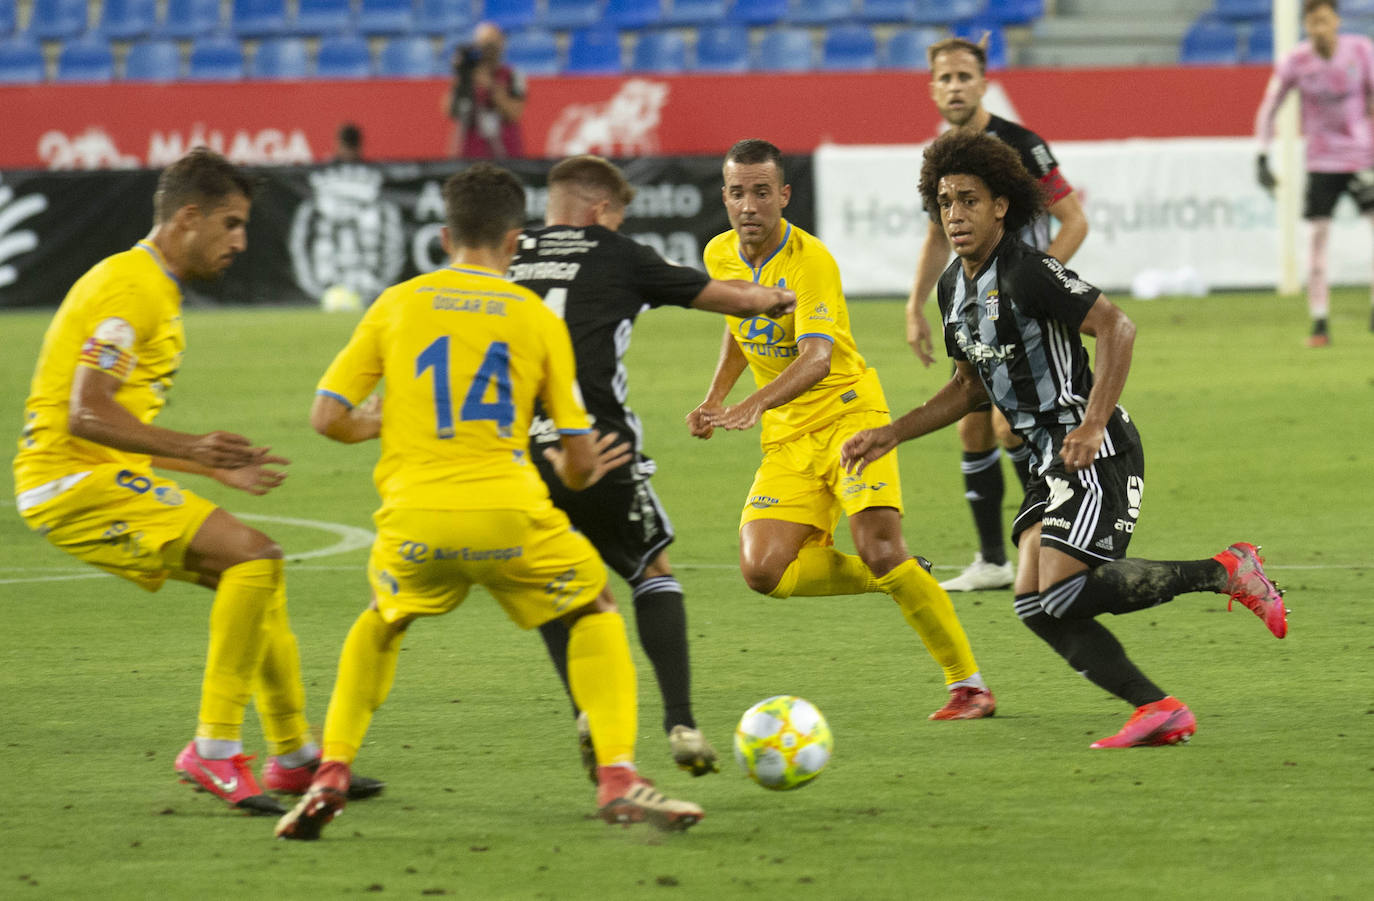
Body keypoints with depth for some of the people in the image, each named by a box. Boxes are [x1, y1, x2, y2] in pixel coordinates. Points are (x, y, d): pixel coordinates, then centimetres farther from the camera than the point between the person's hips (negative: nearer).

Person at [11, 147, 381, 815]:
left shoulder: (157, 291, 20)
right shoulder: (127, 287, -14)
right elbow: (86, 414, -24)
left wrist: (219, 470, 22)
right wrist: (192, 450, -32)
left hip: (107, 480, 10)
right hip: (74, 480, -10)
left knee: (258, 575, 13)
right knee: (253, 556, -20)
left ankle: (294, 757, 22)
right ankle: (214, 750, -17)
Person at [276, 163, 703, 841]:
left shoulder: (397, 304, 9)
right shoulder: (538, 319, 7)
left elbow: (327, 417, 6)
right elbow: (581, 462, 7)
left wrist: (375, 426, 28)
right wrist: (574, 473, 31)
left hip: (415, 522, 1)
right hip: (508, 517, -1)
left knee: (381, 623, 31)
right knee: (594, 612, 23)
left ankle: (331, 775, 15)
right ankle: (617, 778, 6)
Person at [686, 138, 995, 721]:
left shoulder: (810, 261, -18)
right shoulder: (720, 256, 4)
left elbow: (818, 357, -33)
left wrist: (755, 404, -49)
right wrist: (714, 399, 13)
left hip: (849, 415, -6)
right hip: (786, 438, 6)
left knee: (880, 551, -23)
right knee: (764, 572, -13)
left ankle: (968, 684, -9)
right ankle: (895, 580, 11)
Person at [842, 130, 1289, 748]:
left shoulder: (1028, 273, -15)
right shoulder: (953, 287, 13)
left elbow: (1116, 327, -21)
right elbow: (971, 387, 26)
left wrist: (1093, 425, -28)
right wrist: (890, 435, 20)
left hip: (1096, 454, -9)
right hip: (1051, 463, 9)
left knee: (1062, 593, -20)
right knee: (1037, 607, -2)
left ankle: (1225, 572, -7)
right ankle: (1161, 711, -1)